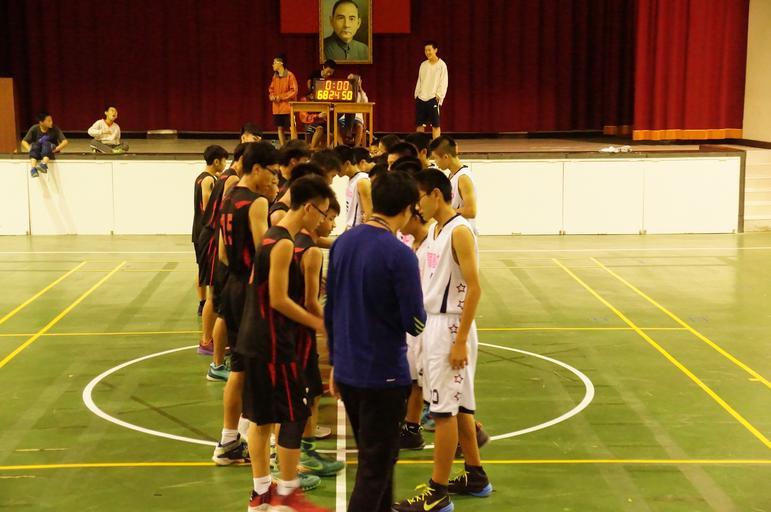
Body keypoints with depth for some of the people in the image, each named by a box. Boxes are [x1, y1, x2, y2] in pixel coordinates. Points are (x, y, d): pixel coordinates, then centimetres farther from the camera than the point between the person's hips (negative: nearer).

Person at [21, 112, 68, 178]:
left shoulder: (55, 129, -5)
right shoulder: (34, 129, -3)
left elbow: (65, 141, -10)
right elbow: (24, 142, -4)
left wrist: (56, 149, -27)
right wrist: (30, 149, -23)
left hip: (50, 153, -1)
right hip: (37, 153, 1)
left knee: (46, 143, -32)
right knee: (35, 144, -32)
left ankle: (44, 164, -60)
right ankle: (33, 168, -52)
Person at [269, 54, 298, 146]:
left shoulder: (290, 75, -8)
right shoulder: (275, 76, 12)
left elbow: (294, 91, -11)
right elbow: (271, 89, 20)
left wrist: (281, 97, -15)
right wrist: (271, 96, -2)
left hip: (288, 107, -6)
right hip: (277, 108, 6)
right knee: (280, 128, 7)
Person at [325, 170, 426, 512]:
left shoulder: (342, 243, 2)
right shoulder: (399, 255, -19)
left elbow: (330, 311, 8)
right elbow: (415, 324, -17)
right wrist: (418, 307, 5)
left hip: (347, 370, 7)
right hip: (383, 375, -7)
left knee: (374, 455, 24)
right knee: (375, 468, 4)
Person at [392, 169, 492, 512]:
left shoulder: (459, 231, -16)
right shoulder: (434, 229, 11)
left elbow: (474, 288, -20)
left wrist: (460, 340, -21)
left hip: (450, 327, -9)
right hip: (433, 322, 9)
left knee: (444, 410, -4)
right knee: (457, 406, 16)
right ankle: (475, 476, 28)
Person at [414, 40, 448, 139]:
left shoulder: (441, 65, -2)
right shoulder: (423, 64, 12)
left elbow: (443, 83, -5)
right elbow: (419, 81, 16)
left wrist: (438, 96, -12)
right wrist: (416, 94, 7)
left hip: (433, 99, -5)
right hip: (421, 98, 5)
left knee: (435, 125, -4)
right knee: (419, 124, 5)